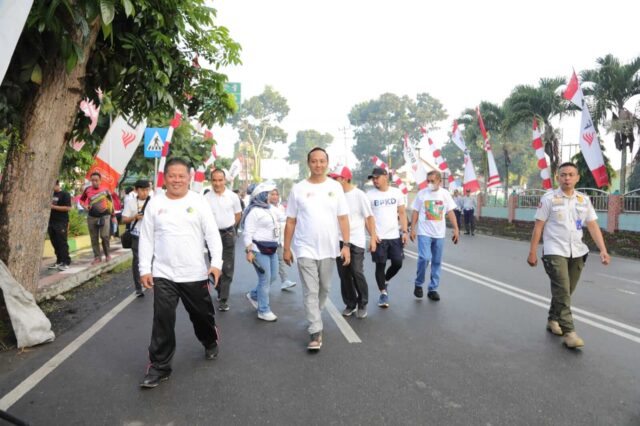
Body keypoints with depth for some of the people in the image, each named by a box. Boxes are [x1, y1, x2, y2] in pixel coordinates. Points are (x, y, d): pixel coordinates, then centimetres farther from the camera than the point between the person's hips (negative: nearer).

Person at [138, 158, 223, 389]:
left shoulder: (198, 201, -2)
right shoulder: (155, 203, 2)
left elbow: (212, 234, -5)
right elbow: (146, 238, 5)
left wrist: (216, 263, -15)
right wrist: (145, 269, -2)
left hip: (195, 273, 0)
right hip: (163, 274, 1)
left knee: (202, 314, 15)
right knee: (162, 319, -3)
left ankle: (211, 342, 44)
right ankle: (159, 366, 12)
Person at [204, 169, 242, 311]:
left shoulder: (233, 196, -3)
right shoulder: (206, 198, -5)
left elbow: (238, 214, 10)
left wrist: (228, 227, 10)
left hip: (228, 234, 0)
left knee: (228, 267, -2)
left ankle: (224, 299, 3)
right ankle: (220, 291, 32)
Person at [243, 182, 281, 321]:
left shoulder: (270, 209, 15)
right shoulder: (254, 211, -12)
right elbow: (247, 233, -16)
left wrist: (275, 245, 22)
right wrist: (249, 251, -22)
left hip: (271, 248, 9)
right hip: (259, 250, -9)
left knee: (272, 277, 13)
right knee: (265, 279, -5)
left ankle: (253, 295, 35)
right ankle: (263, 311, 6)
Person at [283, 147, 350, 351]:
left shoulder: (335, 187, 1)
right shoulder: (298, 189, -2)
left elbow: (343, 218, 1)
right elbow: (290, 221, 1)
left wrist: (346, 245, -6)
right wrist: (286, 248, 1)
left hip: (328, 249, 2)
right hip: (305, 249, -2)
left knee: (324, 288, 17)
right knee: (310, 292, -2)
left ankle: (314, 318, 40)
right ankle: (315, 332, 4)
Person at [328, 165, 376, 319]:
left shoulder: (359, 195, -7)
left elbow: (369, 217, -2)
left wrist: (373, 237, -6)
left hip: (356, 241, -4)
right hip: (339, 241, 4)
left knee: (357, 273, -4)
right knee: (344, 275, 8)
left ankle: (362, 304, 15)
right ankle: (350, 304, 24)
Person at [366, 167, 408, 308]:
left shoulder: (397, 192, 3)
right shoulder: (369, 195, -3)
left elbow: (402, 213, 6)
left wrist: (404, 231, -2)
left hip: (395, 236, 2)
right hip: (378, 237, -2)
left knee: (397, 263, 5)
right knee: (380, 265, 3)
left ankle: (385, 281, 33)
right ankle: (383, 293, 17)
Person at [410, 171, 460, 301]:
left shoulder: (445, 194, 4)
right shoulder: (421, 194, -1)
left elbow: (450, 213, 5)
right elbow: (415, 212, 3)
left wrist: (456, 229, -2)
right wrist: (412, 229, -4)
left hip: (439, 234, 3)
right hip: (424, 233, -3)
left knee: (437, 262, 6)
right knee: (424, 258, -15)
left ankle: (433, 289, 17)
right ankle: (418, 284, 6)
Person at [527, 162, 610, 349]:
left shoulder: (584, 200, 7)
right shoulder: (549, 198, -5)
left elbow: (593, 226, 4)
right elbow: (538, 226, -4)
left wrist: (603, 250, -7)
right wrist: (532, 252, -5)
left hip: (577, 253, 5)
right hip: (555, 252, -5)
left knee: (566, 291, 13)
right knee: (562, 291, -9)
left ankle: (553, 320, 32)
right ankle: (569, 332, -7)